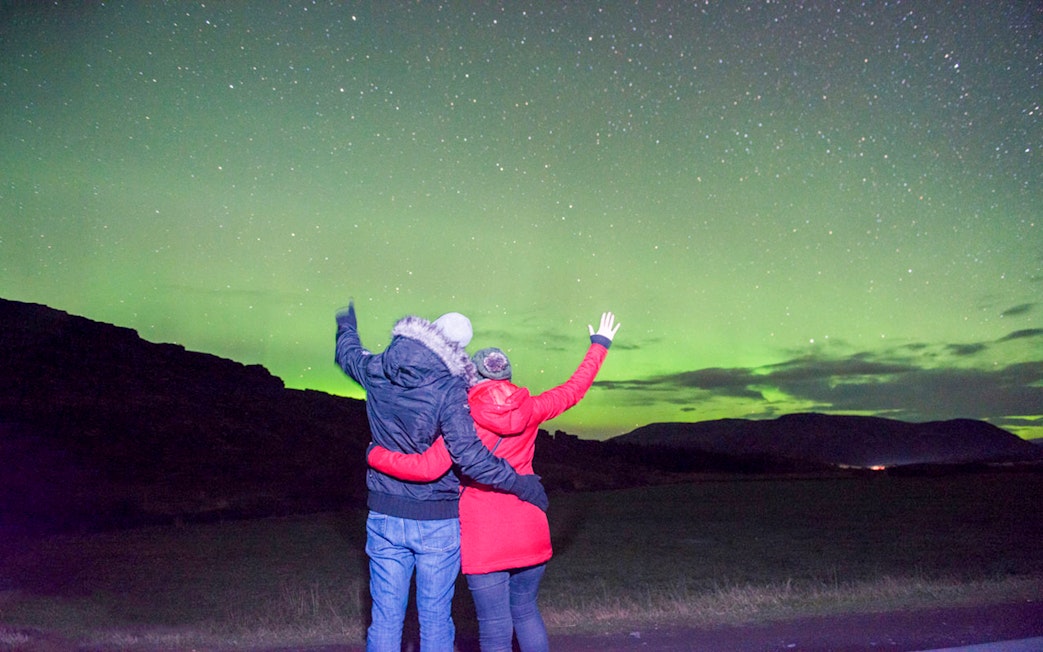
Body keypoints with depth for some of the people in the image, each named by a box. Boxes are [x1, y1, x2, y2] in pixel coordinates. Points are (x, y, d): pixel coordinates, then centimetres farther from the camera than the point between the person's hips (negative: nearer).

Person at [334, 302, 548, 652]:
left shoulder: (376, 371, -3)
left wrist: (347, 325, 42)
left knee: (385, 617, 12)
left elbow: (348, 353, 20)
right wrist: (522, 484, -15)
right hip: (436, 521, -4)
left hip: (384, 516, 4)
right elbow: (470, 457, -26)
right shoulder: (449, 390, -19)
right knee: (435, 618, 10)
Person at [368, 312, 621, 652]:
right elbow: (573, 389, 14)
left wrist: (376, 455, -6)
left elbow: (428, 468, -21)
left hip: (484, 541, -4)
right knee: (526, 611, 23)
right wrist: (600, 344, 28)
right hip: (530, 533, 5)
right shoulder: (530, 410, -1)